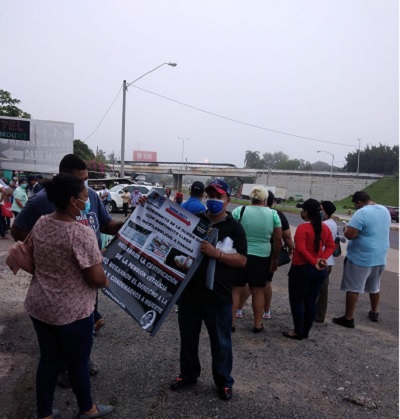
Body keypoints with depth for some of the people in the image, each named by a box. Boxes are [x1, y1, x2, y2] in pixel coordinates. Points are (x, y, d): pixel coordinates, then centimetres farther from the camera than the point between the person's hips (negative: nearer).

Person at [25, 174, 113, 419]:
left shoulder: (40, 223, -1)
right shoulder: (82, 233, -25)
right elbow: (96, 277, -22)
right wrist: (106, 281, -1)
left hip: (39, 305, 7)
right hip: (72, 310, -6)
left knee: (49, 360, 20)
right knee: (78, 361, 15)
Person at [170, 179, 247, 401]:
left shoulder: (234, 227, -5)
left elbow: (242, 260, -10)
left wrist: (216, 253, -25)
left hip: (218, 295, -3)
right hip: (190, 291, 3)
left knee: (220, 341, 12)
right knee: (188, 337, 18)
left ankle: (224, 381, 32)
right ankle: (188, 374, 39)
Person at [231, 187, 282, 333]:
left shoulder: (239, 210, -7)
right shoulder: (273, 214, -2)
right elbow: (278, 240, 2)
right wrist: (275, 258, 14)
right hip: (262, 257, 2)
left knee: (235, 289, 10)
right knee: (258, 291, 14)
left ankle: (231, 322, 16)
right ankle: (258, 324, 23)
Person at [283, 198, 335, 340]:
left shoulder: (303, 228, -16)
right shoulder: (325, 227, 5)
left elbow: (301, 249, -24)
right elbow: (331, 246, 5)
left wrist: (314, 262, -17)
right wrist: (322, 259, -6)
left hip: (302, 269, -7)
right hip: (319, 270, 7)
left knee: (296, 301, 6)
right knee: (311, 302, 13)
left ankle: (298, 332, 11)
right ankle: (305, 331, 22)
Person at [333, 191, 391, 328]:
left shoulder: (361, 213, -20)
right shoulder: (385, 210, 7)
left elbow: (350, 235, -25)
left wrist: (345, 229, -4)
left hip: (361, 258, -8)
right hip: (380, 257, 8)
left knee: (353, 288, 1)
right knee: (374, 286, 23)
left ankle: (348, 318, 6)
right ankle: (374, 313, 38)